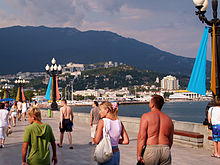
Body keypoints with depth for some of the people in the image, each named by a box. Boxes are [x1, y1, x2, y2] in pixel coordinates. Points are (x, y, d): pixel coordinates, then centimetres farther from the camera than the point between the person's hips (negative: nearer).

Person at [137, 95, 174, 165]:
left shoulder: (146, 116, -3)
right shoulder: (168, 120, 12)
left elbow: (141, 137, -11)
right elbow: (170, 141, 16)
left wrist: (138, 155, -9)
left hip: (151, 150, -4)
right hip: (165, 150, 4)